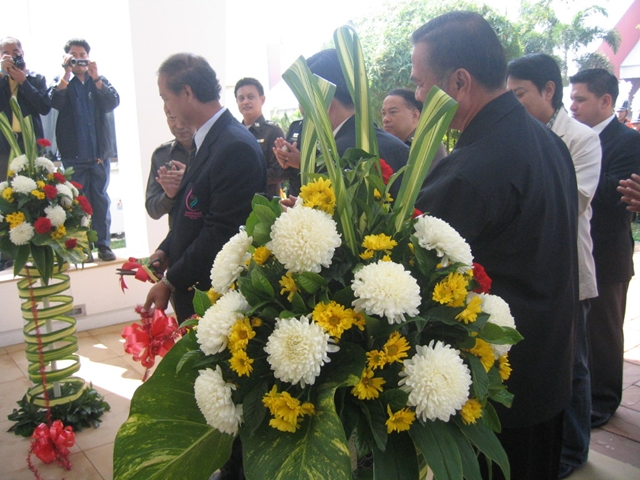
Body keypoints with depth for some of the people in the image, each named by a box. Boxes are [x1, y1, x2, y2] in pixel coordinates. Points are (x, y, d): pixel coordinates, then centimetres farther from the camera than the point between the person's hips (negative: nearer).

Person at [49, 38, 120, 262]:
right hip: (74, 154, -1)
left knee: (101, 199, 2)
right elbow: (55, 101, -10)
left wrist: (95, 77, -15)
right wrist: (66, 73, -14)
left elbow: (113, 102, -4)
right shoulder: (61, 82, 10)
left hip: (100, 151, 1)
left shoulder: (99, 81, 13)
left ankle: (103, 245, 6)